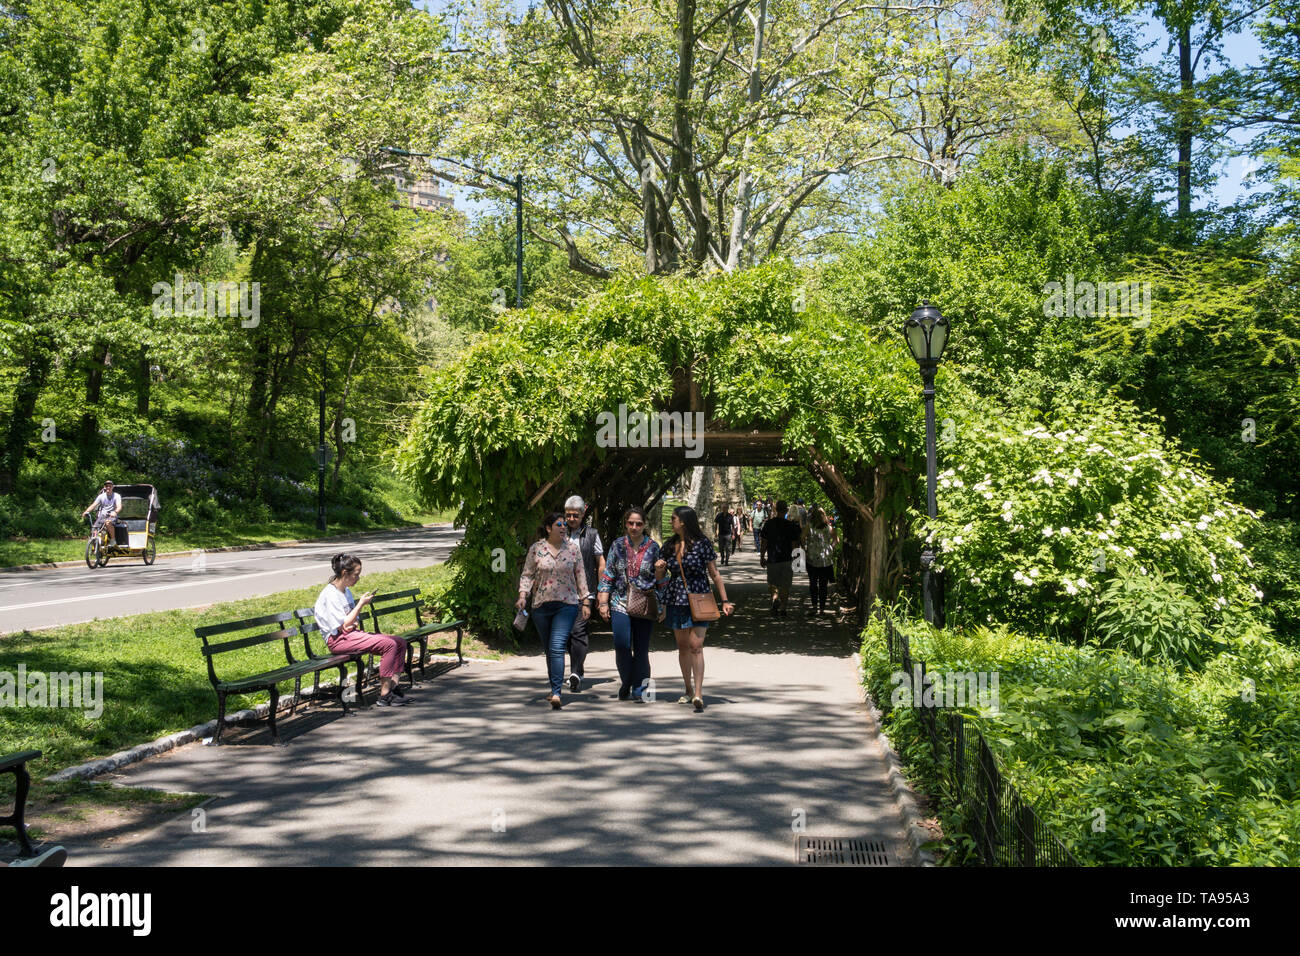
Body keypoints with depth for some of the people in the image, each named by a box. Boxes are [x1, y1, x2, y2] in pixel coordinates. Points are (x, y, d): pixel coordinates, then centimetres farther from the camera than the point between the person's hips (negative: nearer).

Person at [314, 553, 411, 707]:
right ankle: (384, 695, -23)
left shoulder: (346, 591, 16)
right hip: (338, 640, -10)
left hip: (352, 634, 10)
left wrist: (355, 623, -1)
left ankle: (392, 687, -7)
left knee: (400, 643, -4)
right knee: (389, 644, -26)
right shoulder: (330, 594, -13)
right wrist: (361, 604, -14)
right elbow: (342, 626, -18)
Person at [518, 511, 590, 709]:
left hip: (567, 605, -2)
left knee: (557, 648, -15)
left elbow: (580, 575, 8)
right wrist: (523, 595, -11)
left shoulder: (573, 547, 3)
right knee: (549, 650, 12)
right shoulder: (536, 549, 1)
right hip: (541, 605, 2)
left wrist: (585, 601, 7)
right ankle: (555, 689, 27)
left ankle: (556, 693, -20)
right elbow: (527, 574, 4)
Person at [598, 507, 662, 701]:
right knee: (622, 645, -12)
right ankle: (625, 683, 9)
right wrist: (603, 603, 2)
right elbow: (607, 575, 8)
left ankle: (639, 688, 11)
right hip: (620, 603, 0)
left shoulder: (653, 547, 4)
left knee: (641, 648, 0)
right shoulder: (617, 546, 6)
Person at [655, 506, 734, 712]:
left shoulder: (701, 544, -4)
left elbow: (714, 574, 0)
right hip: (676, 600, 5)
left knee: (696, 646, -13)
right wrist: (659, 569, -5)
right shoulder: (669, 546, 9)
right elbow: (660, 578, 18)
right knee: (682, 646, 11)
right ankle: (689, 690, 23)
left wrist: (725, 600, -3)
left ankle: (698, 694, -17)